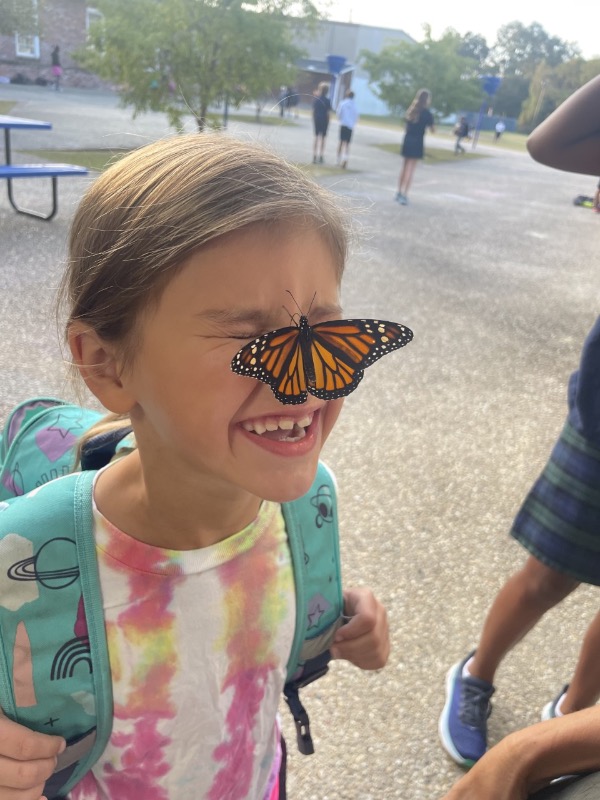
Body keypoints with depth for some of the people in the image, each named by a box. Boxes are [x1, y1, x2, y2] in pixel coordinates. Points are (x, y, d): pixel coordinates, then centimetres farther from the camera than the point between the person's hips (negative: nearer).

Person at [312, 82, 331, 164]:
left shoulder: (316, 99, 0)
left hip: (316, 120, 3)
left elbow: (313, 111, 3)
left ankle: (314, 157, 6)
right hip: (324, 121, -3)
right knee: (322, 139, 6)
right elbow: (328, 113, -8)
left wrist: (313, 121, 12)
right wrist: (328, 122, 0)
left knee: (316, 138, 9)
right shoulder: (327, 101, -9)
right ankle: (320, 156, 5)